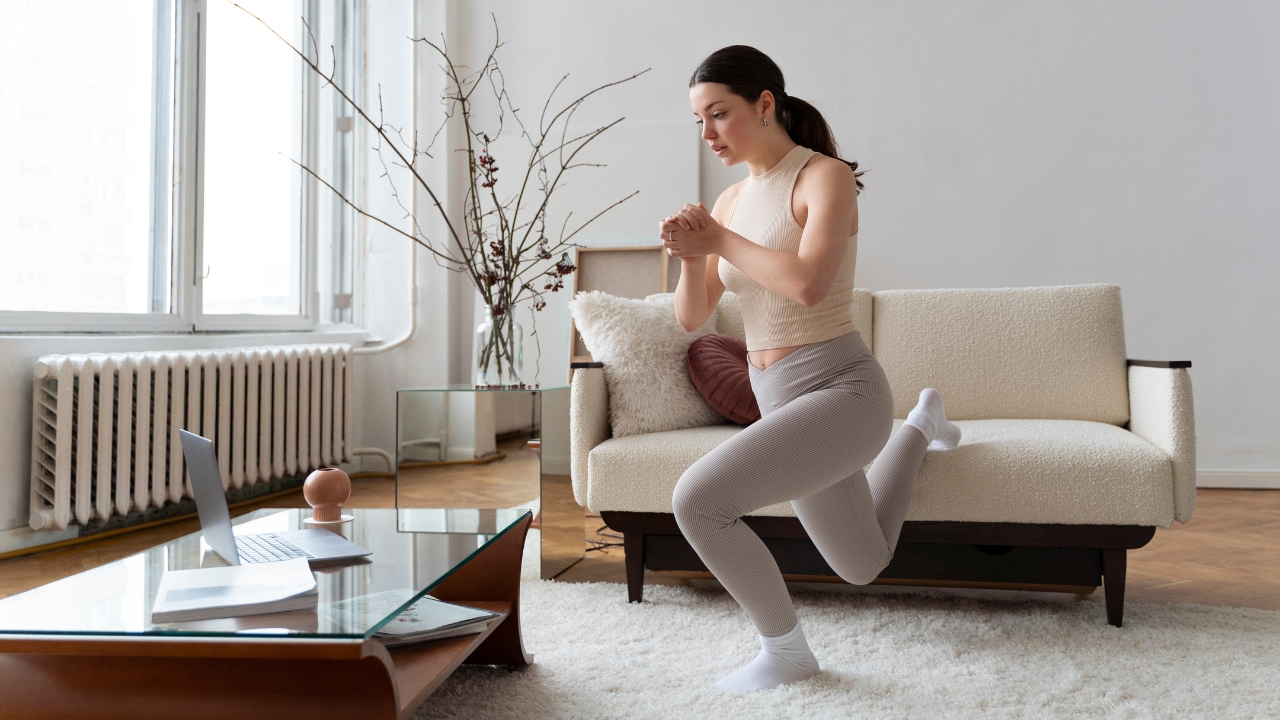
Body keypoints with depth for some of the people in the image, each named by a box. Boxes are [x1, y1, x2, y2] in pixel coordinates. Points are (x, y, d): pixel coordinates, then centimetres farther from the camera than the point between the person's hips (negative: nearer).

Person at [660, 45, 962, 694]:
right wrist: (689, 257, -13)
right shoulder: (730, 202, 8)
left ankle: (785, 650, -4)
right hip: (780, 401, 8)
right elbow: (690, 318, 7)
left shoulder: (825, 177, -11)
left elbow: (809, 284, -28)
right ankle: (920, 424, 51)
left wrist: (718, 240, -16)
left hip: (840, 391, -8)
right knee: (862, 566, 27)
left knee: (696, 499, -27)